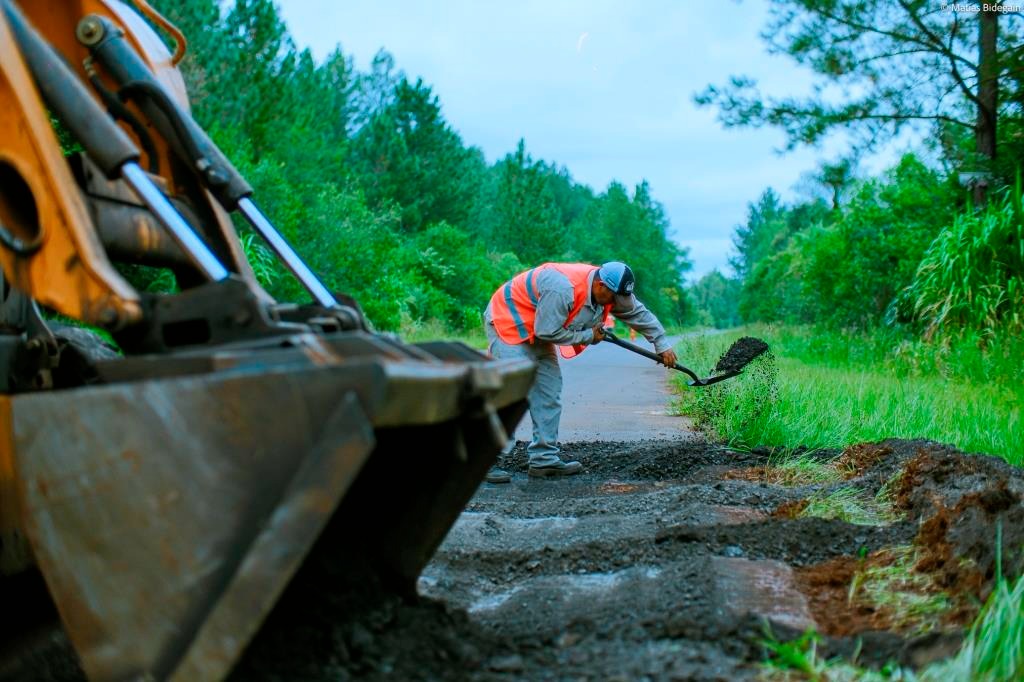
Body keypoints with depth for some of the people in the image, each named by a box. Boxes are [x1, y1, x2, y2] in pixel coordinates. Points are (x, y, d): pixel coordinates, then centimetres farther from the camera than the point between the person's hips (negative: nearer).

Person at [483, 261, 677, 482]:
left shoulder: (610, 290, -8)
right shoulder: (562, 289, -35)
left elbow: (640, 314, 5)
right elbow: (547, 331, -29)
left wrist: (662, 344, 6)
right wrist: (588, 336, -19)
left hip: (537, 328, 9)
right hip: (507, 321, -9)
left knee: (549, 388, 5)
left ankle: (544, 460, 10)